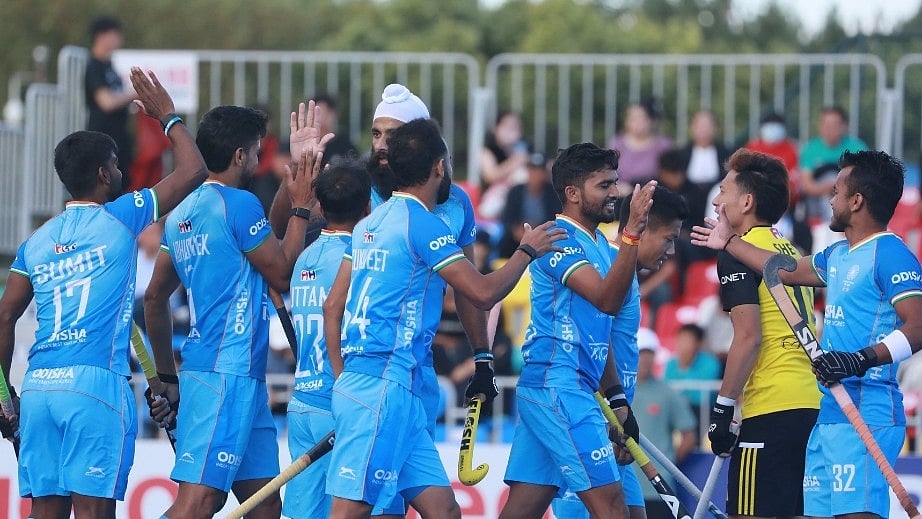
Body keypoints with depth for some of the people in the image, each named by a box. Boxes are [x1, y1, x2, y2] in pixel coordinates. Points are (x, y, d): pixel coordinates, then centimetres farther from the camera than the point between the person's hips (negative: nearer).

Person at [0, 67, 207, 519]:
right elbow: (193, 171, 5)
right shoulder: (118, 218, 1)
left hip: (39, 385, 6)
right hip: (96, 382, -6)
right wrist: (168, 115, 18)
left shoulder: (36, 242, 16)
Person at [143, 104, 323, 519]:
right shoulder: (239, 204, -10)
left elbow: (155, 298, 21)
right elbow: (282, 275, -4)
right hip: (229, 375, -10)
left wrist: (167, 377, 27)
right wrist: (300, 208, 6)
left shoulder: (182, 214, 16)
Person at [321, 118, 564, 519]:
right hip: (384, 386, -9)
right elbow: (483, 292, -10)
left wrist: (344, 380, 21)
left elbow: (332, 306, 18)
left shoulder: (371, 223, 17)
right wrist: (527, 251, 7)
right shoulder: (422, 224, -9)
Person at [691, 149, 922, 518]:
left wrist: (863, 359, -31)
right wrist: (729, 242, 45)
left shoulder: (890, 254, -10)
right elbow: (788, 271, 36)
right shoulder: (837, 255, 19)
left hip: (866, 415, -10)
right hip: (829, 415, 10)